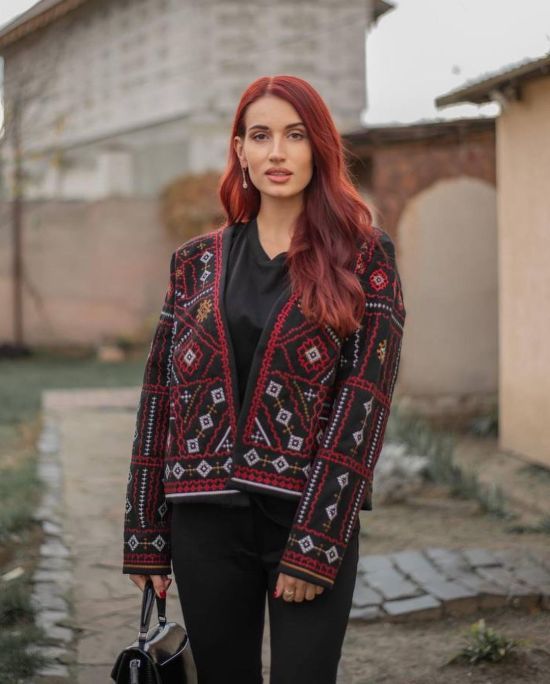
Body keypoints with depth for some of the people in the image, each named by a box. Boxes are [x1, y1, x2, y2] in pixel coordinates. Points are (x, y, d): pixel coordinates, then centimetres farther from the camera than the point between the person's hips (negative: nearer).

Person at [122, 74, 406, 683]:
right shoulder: (197, 262, 8)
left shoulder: (362, 257, -2)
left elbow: (364, 399, -9)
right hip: (206, 518, 3)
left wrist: (315, 544, -15)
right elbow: (161, 396, 8)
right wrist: (145, 535, 5)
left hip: (313, 517, -3)